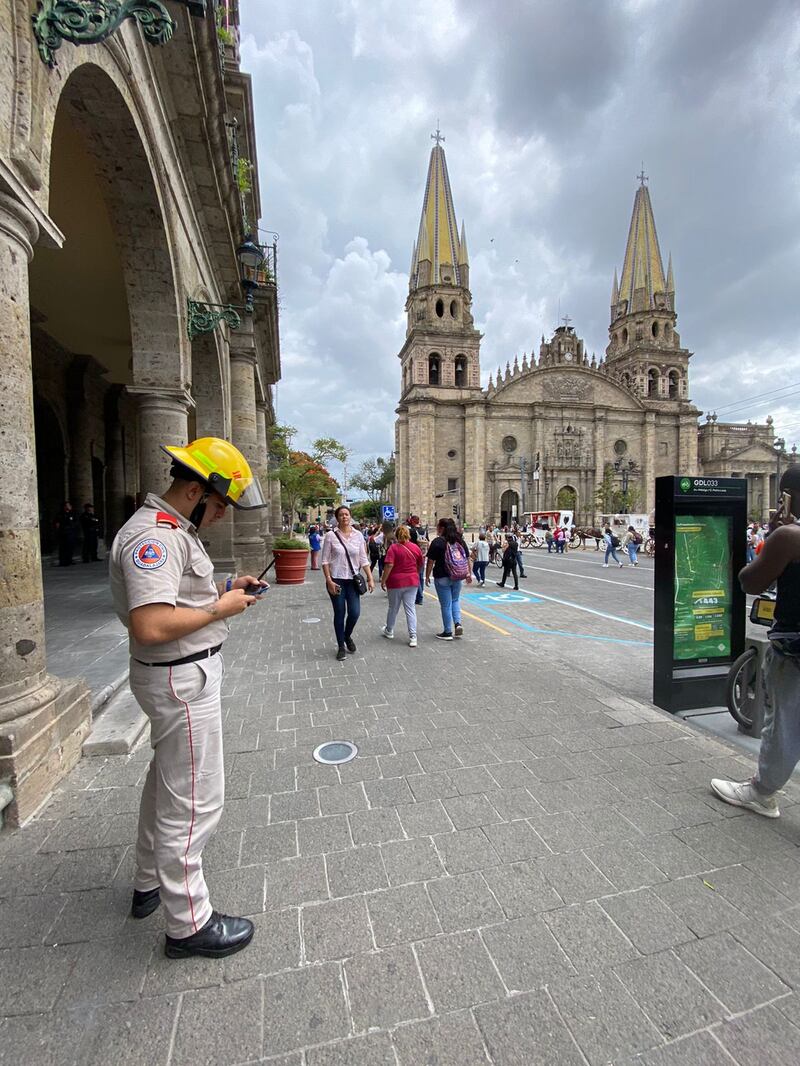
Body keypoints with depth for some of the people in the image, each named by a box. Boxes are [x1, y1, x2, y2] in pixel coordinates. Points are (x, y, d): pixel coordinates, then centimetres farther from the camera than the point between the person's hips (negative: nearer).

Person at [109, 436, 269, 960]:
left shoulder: (173, 529, 10)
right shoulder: (154, 536, -24)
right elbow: (151, 626, -33)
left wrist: (224, 590, 5)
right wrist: (221, 609, -21)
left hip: (185, 674, 11)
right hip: (181, 679, -11)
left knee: (167, 779, 27)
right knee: (193, 800, 5)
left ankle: (150, 882, 49)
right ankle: (188, 922, 27)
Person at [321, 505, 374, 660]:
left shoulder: (358, 536, 3)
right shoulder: (330, 536, -4)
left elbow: (363, 560, 5)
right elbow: (325, 561, -4)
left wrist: (370, 579, -1)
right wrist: (329, 580, -11)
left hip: (353, 580, 2)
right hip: (336, 580, -2)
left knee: (355, 612, -2)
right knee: (340, 614, 5)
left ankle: (347, 636, 29)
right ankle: (341, 646, 22)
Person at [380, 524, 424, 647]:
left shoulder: (393, 547, -11)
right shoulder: (415, 547, 1)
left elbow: (389, 565, -18)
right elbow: (421, 564, 12)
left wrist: (383, 581, -9)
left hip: (396, 582, -2)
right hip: (412, 581, 3)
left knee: (393, 608, 15)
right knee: (410, 609, 4)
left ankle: (389, 631, 35)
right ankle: (413, 637, 0)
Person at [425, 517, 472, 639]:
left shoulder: (437, 542, -12)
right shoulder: (460, 540, 6)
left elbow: (431, 561, -12)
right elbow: (467, 558, 10)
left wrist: (427, 576, -2)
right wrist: (469, 574, 19)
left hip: (442, 577, -5)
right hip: (458, 577, 5)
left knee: (446, 604, 4)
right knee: (455, 600, 22)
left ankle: (448, 632, 12)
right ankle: (458, 623, 5)